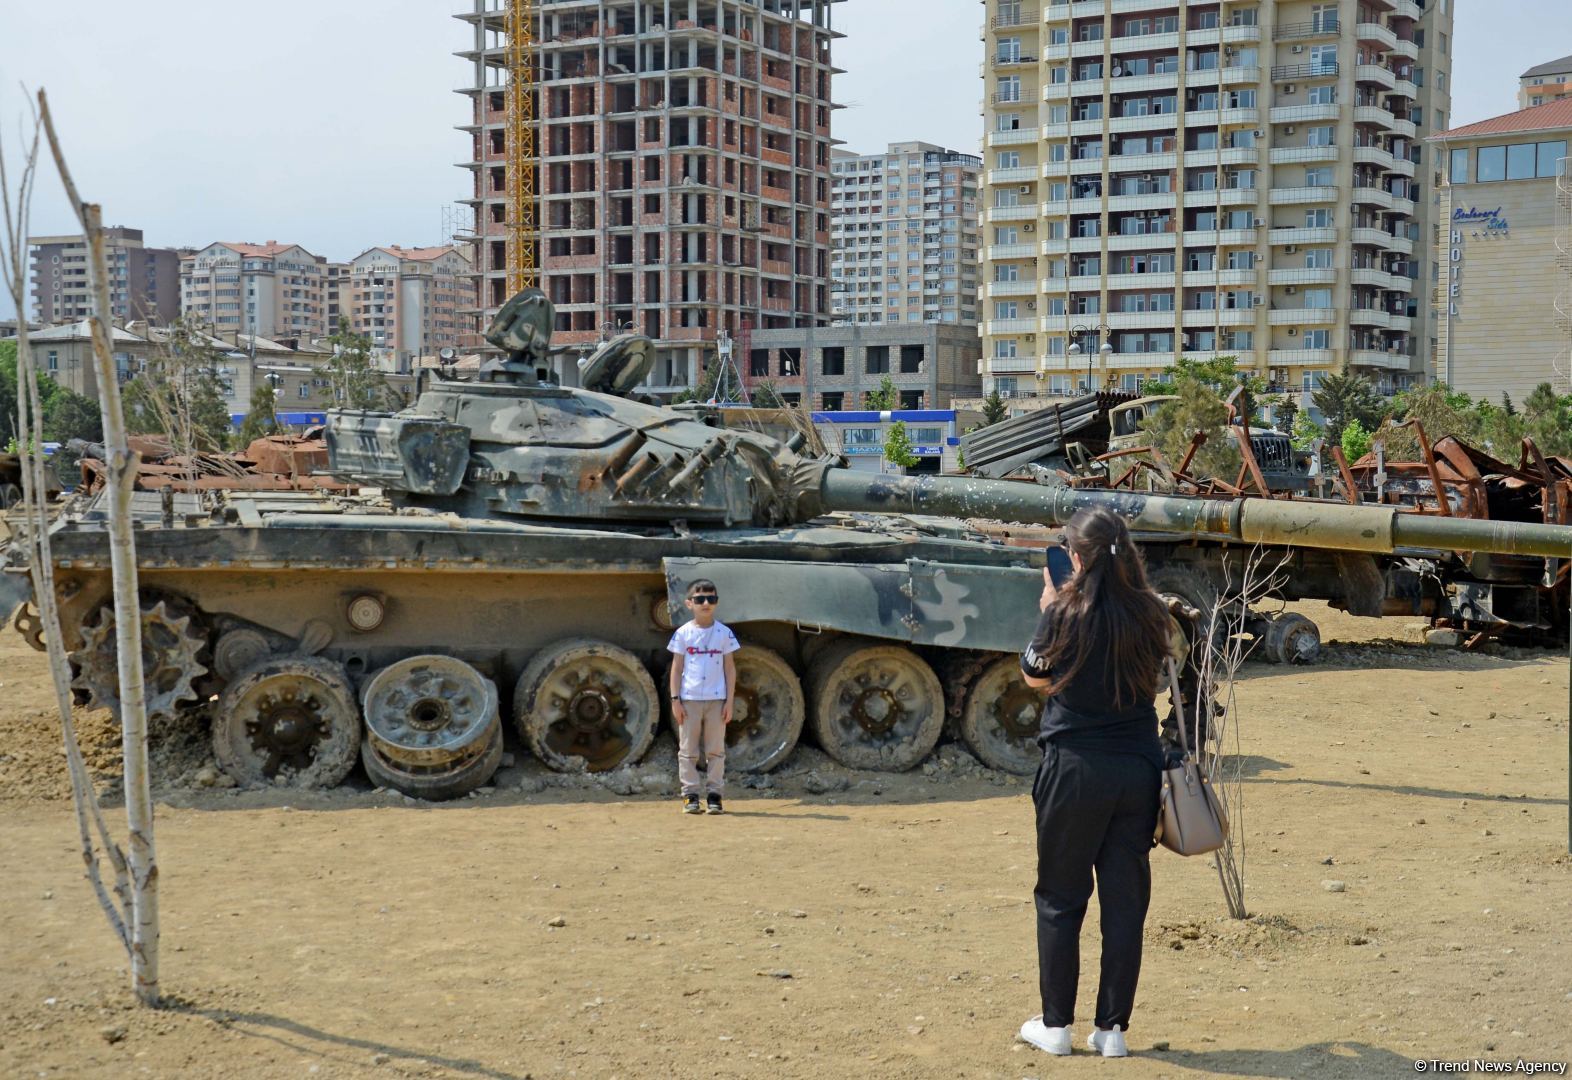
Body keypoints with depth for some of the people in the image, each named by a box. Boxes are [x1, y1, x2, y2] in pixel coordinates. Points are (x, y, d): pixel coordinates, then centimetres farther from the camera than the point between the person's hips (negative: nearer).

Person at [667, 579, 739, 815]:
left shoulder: (724, 633, 4)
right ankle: (690, 796, 6)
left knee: (716, 750, 3)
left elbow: (729, 668, 5)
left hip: (716, 699, 0)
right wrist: (675, 699, -3)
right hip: (689, 699, 0)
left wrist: (729, 701, -1)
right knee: (688, 750, 2)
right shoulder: (683, 633, 2)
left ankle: (715, 796, 7)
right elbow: (676, 667, 3)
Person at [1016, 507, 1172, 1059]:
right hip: (1138, 769, 3)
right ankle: (1112, 1029, 15)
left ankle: (1055, 1025, 16)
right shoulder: (1150, 615, -2)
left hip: (1075, 770, -3)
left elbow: (1035, 676, 2)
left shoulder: (1066, 614, -13)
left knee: (1060, 899, 10)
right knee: (1126, 900, 10)